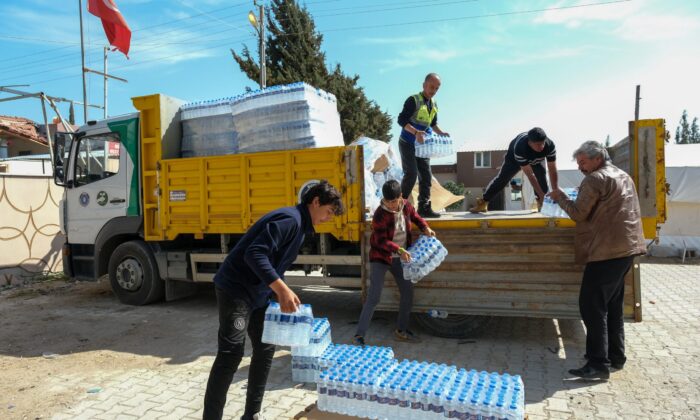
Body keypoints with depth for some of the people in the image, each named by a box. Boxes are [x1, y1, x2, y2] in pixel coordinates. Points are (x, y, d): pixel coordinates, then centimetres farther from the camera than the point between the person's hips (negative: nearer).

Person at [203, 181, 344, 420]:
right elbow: (255, 254, -30)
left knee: (265, 349, 12)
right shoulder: (290, 219, -20)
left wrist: (284, 296, 12)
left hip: (257, 294, 10)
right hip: (236, 289, -10)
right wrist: (281, 289, -35)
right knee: (230, 354, -9)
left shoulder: (300, 226, 12)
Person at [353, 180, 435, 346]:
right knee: (374, 296, -13)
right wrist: (400, 250, -37)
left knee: (408, 292, 10)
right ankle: (359, 335, -5)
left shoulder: (406, 206, -6)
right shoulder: (380, 214, -23)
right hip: (380, 257, -6)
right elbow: (381, 241, -24)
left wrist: (425, 228, -3)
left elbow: (415, 217, 15)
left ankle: (401, 330, 27)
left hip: (400, 257, 6)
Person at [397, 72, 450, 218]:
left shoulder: (434, 105, 9)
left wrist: (441, 133, 5)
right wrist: (415, 132, -34)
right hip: (408, 144, -7)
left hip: (422, 145, 7)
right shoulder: (413, 100, -14)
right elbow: (401, 120, -21)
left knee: (426, 176, 3)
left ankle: (424, 207, 8)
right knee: (411, 174, -13)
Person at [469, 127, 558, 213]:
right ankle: (483, 203, 0)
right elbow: (530, 175, -43)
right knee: (502, 178, -4)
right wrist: (542, 195, -43)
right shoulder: (520, 148, -48)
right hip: (515, 157, -3)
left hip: (537, 159, 3)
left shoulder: (550, 145, -39)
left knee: (542, 177, -14)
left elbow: (553, 171, -32)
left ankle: (542, 204, 0)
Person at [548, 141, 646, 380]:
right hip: (626, 248, 10)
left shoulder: (595, 179, -10)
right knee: (613, 305, 18)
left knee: (592, 306, -8)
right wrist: (585, 199, 22)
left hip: (607, 251, -10)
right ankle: (616, 356, 25)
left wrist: (560, 197, 4)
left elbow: (578, 214, -10)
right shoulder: (623, 176, 20)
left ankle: (598, 364, -7)